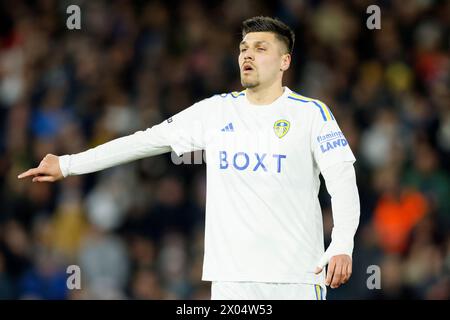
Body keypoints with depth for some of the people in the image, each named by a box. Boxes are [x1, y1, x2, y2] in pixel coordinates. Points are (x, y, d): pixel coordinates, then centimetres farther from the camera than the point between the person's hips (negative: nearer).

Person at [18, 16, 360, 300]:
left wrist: (342, 246, -21)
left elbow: (343, 182, -6)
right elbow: (147, 140, 13)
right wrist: (68, 164, 12)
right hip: (231, 275, 3)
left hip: (296, 277, -3)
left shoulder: (311, 113, 0)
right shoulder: (216, 111, 10)